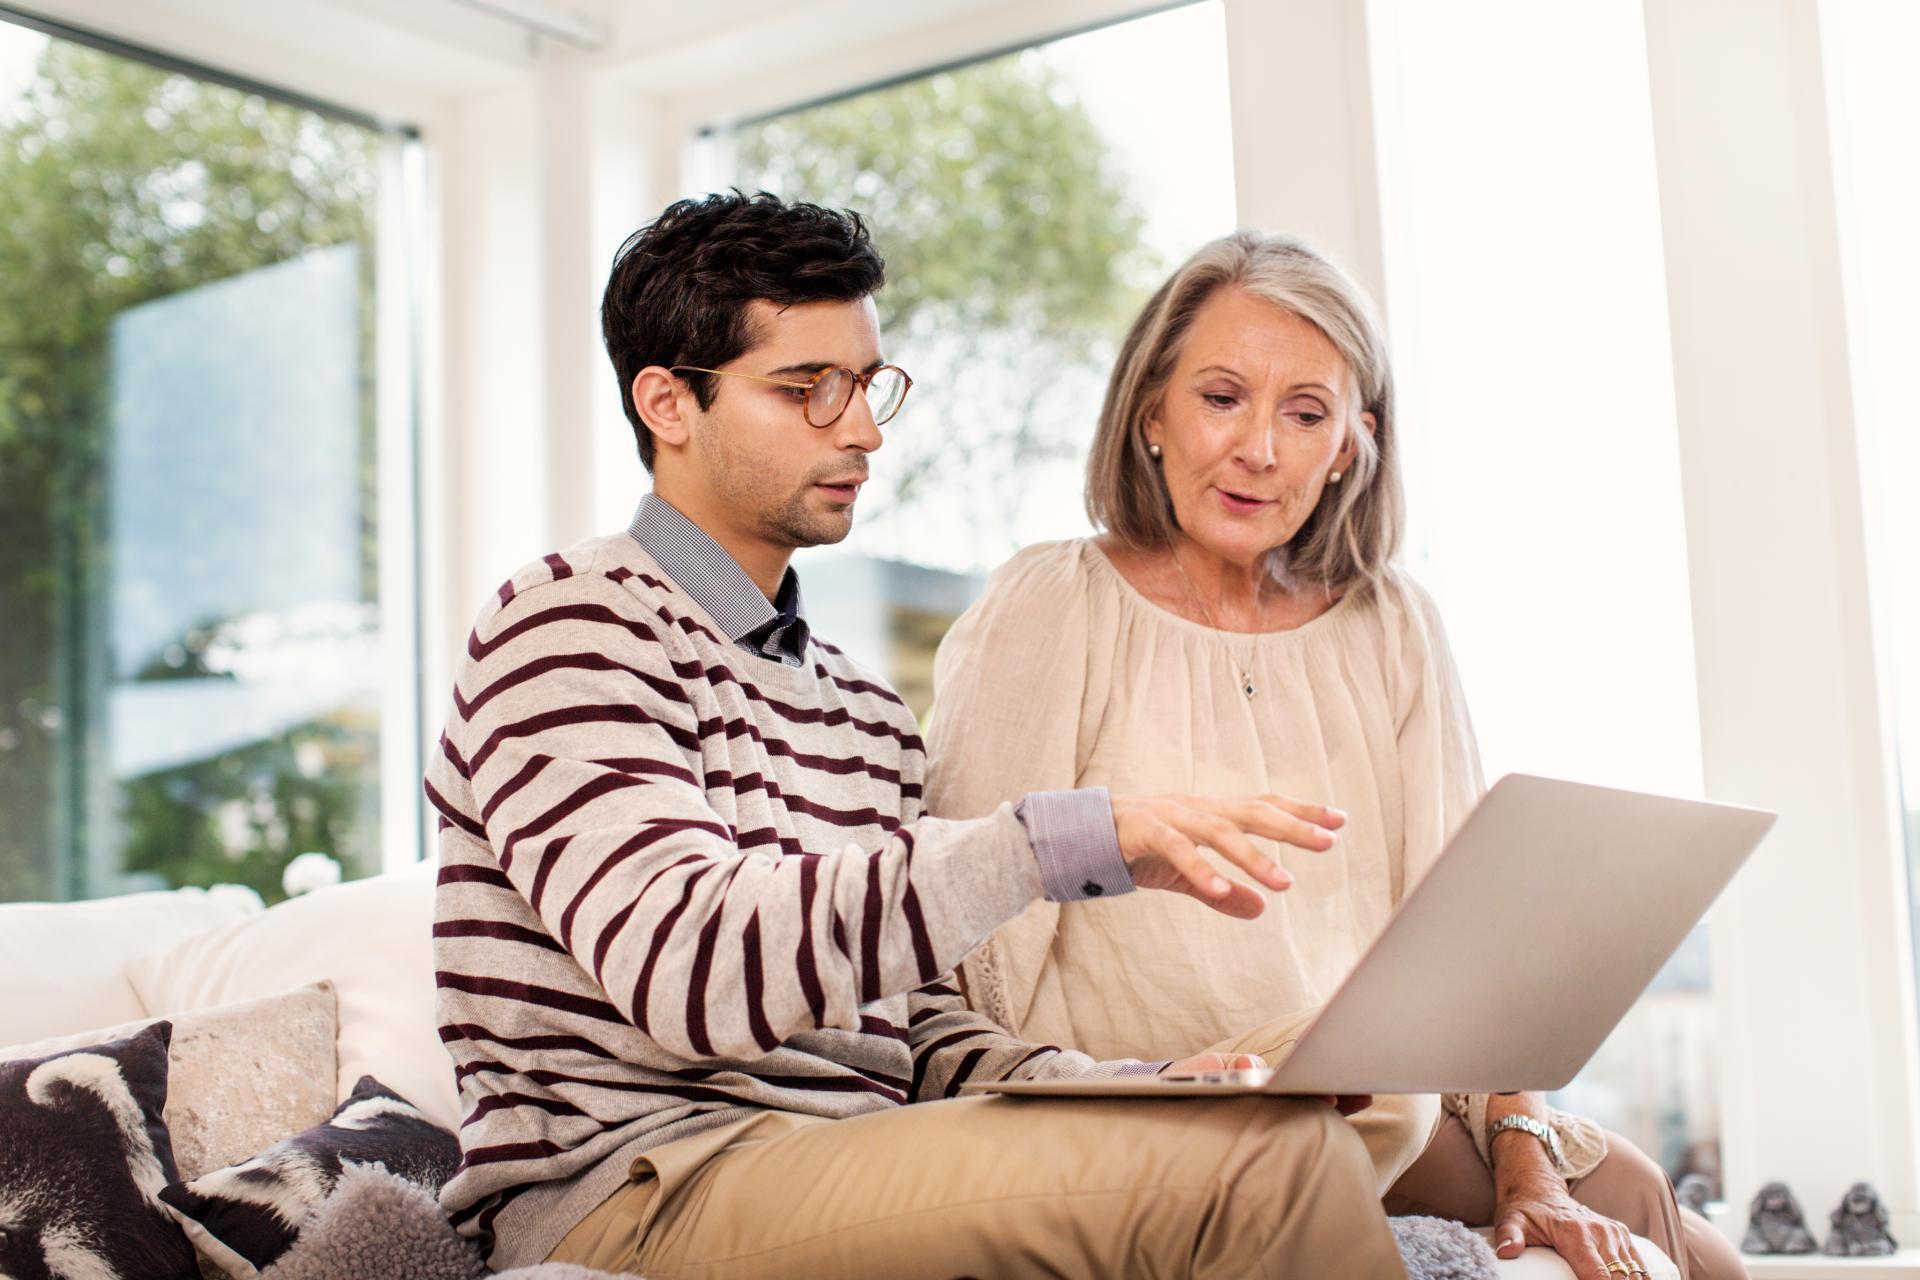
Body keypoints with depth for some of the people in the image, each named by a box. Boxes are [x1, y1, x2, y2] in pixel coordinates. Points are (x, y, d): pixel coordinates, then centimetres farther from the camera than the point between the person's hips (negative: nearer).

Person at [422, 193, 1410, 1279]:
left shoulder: (868, 711, 22)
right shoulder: (572, 623, -4)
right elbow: (689, 968, -20)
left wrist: (1155, 1090, -1)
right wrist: (1064, 839, -26)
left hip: (851, 1186, 7)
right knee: (1273, 1153, -23)